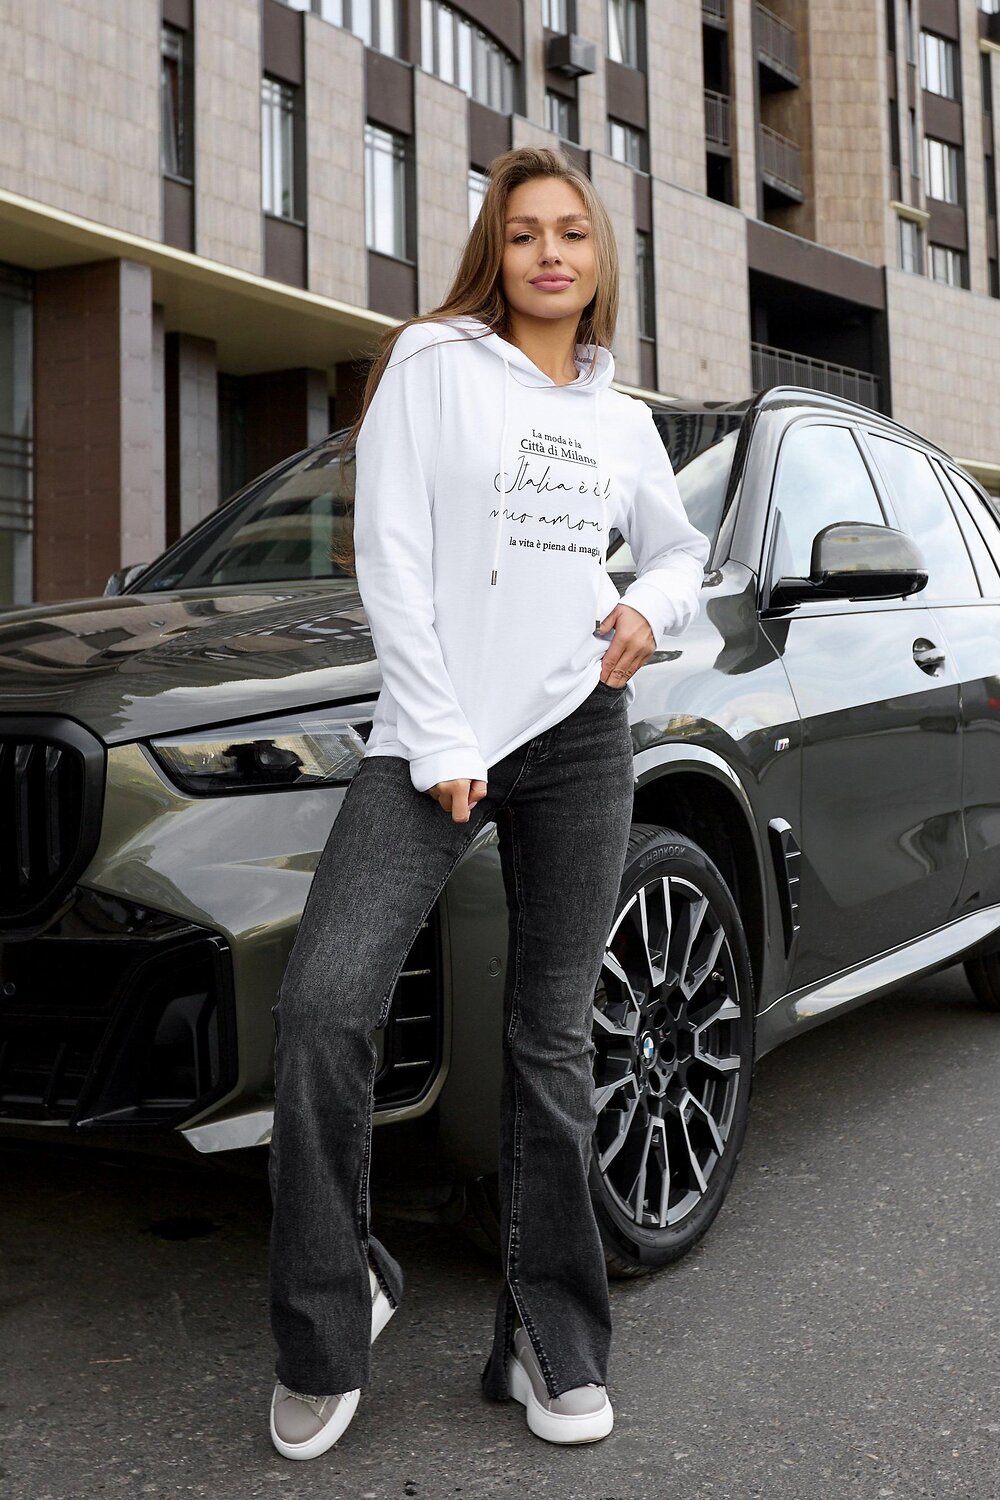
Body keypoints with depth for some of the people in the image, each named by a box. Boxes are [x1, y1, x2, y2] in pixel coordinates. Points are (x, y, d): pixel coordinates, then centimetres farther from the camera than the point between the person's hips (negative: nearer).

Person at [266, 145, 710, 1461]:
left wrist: (649, 611, 5)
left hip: (578, 733, 4)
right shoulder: (432, 365, 3)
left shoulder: (621, 418, 16)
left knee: (553, 1043, 5)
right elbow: (391, 562, -5)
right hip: (430, 739, -3)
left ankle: (552, 1343, 16)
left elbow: (680, 550, 30)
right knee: (323, 1006, -17)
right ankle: (329, 1318, 2)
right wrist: (439, 743, -11)